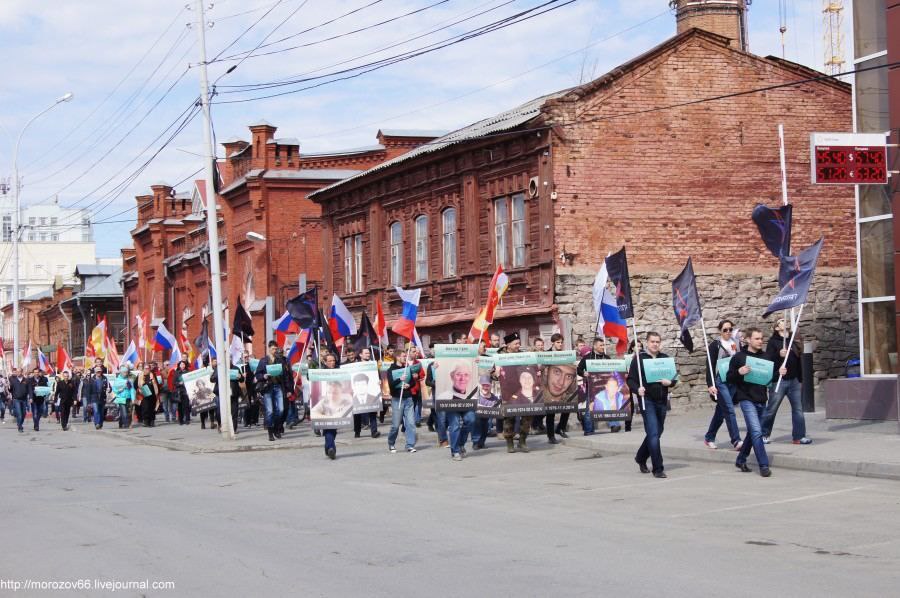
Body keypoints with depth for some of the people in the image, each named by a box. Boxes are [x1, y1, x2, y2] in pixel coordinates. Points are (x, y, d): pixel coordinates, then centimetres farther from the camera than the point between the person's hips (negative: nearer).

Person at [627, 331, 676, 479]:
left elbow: (674, 378, 13)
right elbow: (631, 380, -4)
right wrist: (637, 389, -24)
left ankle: (641, 457, 39)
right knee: (653, 434, -12)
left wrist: (670, 382, -9)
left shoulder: (665, 358, 10)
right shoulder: (639, 359, -2)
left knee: (657, 432, 15)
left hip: (662, 400, 5)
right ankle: (658, 469, -9)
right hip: (647, 400, -5)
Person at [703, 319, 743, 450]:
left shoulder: (735, 343, 11)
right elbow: (709, 366, -6)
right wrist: (710, 384, -13)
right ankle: (736, 441, -15)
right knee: (729, 410, -13)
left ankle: (709, 438, 24)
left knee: (721, 411, 11)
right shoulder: (715, 345, -4)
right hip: (720, 381, -5)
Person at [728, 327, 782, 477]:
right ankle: (764, 466, -13)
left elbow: (770, 377, 19)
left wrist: (779, 373, -1)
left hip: (761, 400, 6)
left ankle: (741, 460, 30)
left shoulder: (765, 356, 10)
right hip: (747, 399, -6)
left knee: (753, 432, 14)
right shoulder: (739, 357, -3)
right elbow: (729, 379, -2)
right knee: (756, 432, -15)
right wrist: (739, 372, -21)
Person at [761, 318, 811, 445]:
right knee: (771, 409, 0)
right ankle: (764, 434, 10)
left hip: (794, 381, 5)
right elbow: (768, 359, -12)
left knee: (798, 409, 1)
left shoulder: (794, 341, 14)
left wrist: (800, 379, 19)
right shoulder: (773, 342, -2)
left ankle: (799, 436, 5)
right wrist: (779, 355, -28)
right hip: (779, 380, -5)